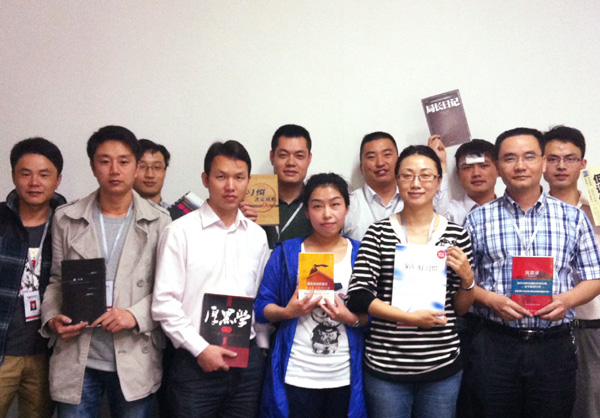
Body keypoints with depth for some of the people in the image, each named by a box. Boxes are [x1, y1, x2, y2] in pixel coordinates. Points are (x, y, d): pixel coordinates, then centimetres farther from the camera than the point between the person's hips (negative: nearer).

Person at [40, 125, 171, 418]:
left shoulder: (159, 222, -1)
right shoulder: (66, 219, 4)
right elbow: (56, 281, 11)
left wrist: (136, 315, -15)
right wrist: (52, 319, -6)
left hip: (135, 362, -1)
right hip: (76, 362, 1)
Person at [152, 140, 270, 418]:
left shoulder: (257, 235, 8)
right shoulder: (181, 232, -5)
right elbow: (164, 303, -8)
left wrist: (261, 347, 9)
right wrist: (200, 349, -10)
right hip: (195, 363, -4)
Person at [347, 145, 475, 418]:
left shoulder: (456, 235, 2)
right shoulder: (379, 232, -3)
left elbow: (461, 308, 8)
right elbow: (358, 297, -9)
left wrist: (467, 278, -11)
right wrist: (412, 317, -15)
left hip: (441, 365, 2)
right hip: (384, 365, -1)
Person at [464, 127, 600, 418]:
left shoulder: (573, 217, 6)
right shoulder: (478, 220, 3)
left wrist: (567, 299, -12)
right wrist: (491, 299, -14)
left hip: (554, 343, 1)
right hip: (496, 344, 0)